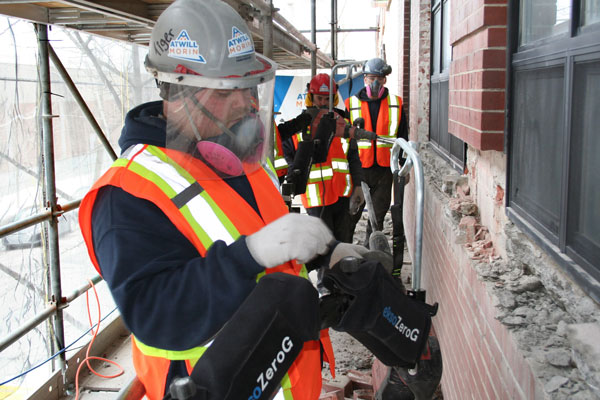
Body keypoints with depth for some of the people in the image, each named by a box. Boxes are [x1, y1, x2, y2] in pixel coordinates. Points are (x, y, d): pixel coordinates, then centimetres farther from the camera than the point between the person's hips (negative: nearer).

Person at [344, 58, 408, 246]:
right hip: (358, 168, -2)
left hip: (385, 169, 2)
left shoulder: (396, 104, 7)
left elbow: (403, 138, 12)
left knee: (378, 215, 10)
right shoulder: (351, 104, 3)